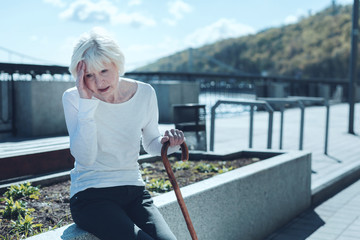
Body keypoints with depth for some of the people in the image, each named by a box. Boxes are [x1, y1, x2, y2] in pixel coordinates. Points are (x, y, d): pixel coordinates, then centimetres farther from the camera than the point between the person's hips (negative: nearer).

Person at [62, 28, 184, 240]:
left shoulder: (145, 93, 0)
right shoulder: (73, 98, -7)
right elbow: (85, 158, -18)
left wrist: (167, 143, -7)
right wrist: (86, 103, -23)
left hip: (134, 191, 3)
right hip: (90, 196, -3)